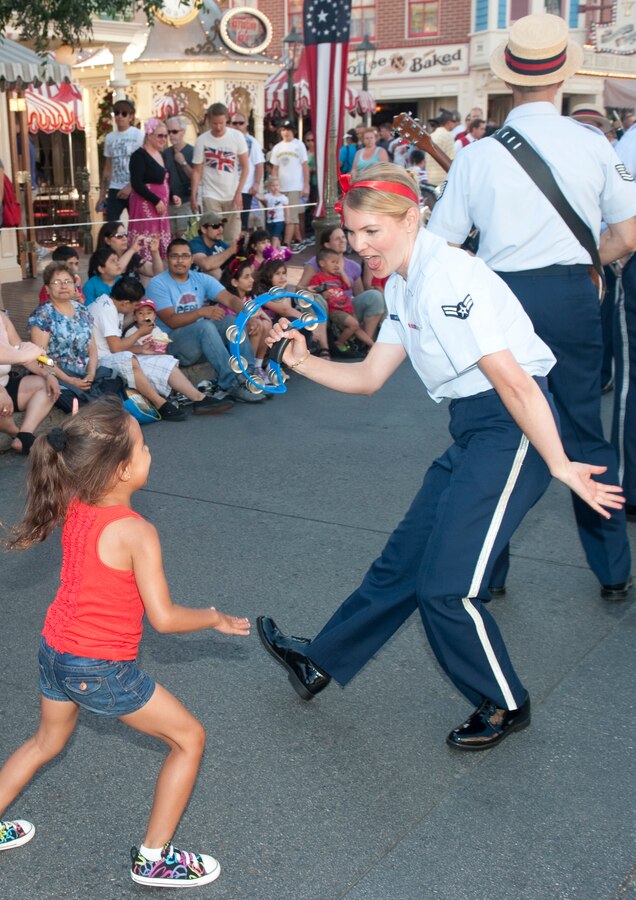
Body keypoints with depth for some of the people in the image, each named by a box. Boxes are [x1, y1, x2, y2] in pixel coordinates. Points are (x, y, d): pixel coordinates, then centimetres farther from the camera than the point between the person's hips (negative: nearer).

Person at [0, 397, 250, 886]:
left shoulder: (72, 507, -7)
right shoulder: (136, 533, -26)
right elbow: (164, 618, -21)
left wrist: (78, 438, 7)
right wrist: (216, 618, -5)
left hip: (55, 653, 7)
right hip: (103, 671, -7)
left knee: (47, 742, 32)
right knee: (190, 738, 10)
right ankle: (154, 858, 16)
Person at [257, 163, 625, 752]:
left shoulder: (444, 275, -18)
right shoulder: (404, 284, 13)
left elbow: (511, 379, -22)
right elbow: (369, 377, 17)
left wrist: (558, 464, -22)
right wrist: (303, 362, 3)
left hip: (515, 429, -10)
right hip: (474, 431, 10)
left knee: (446, 584, -8)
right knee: (405, 558, 17)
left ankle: (504, 705, 15)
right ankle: (320, 663, 30)